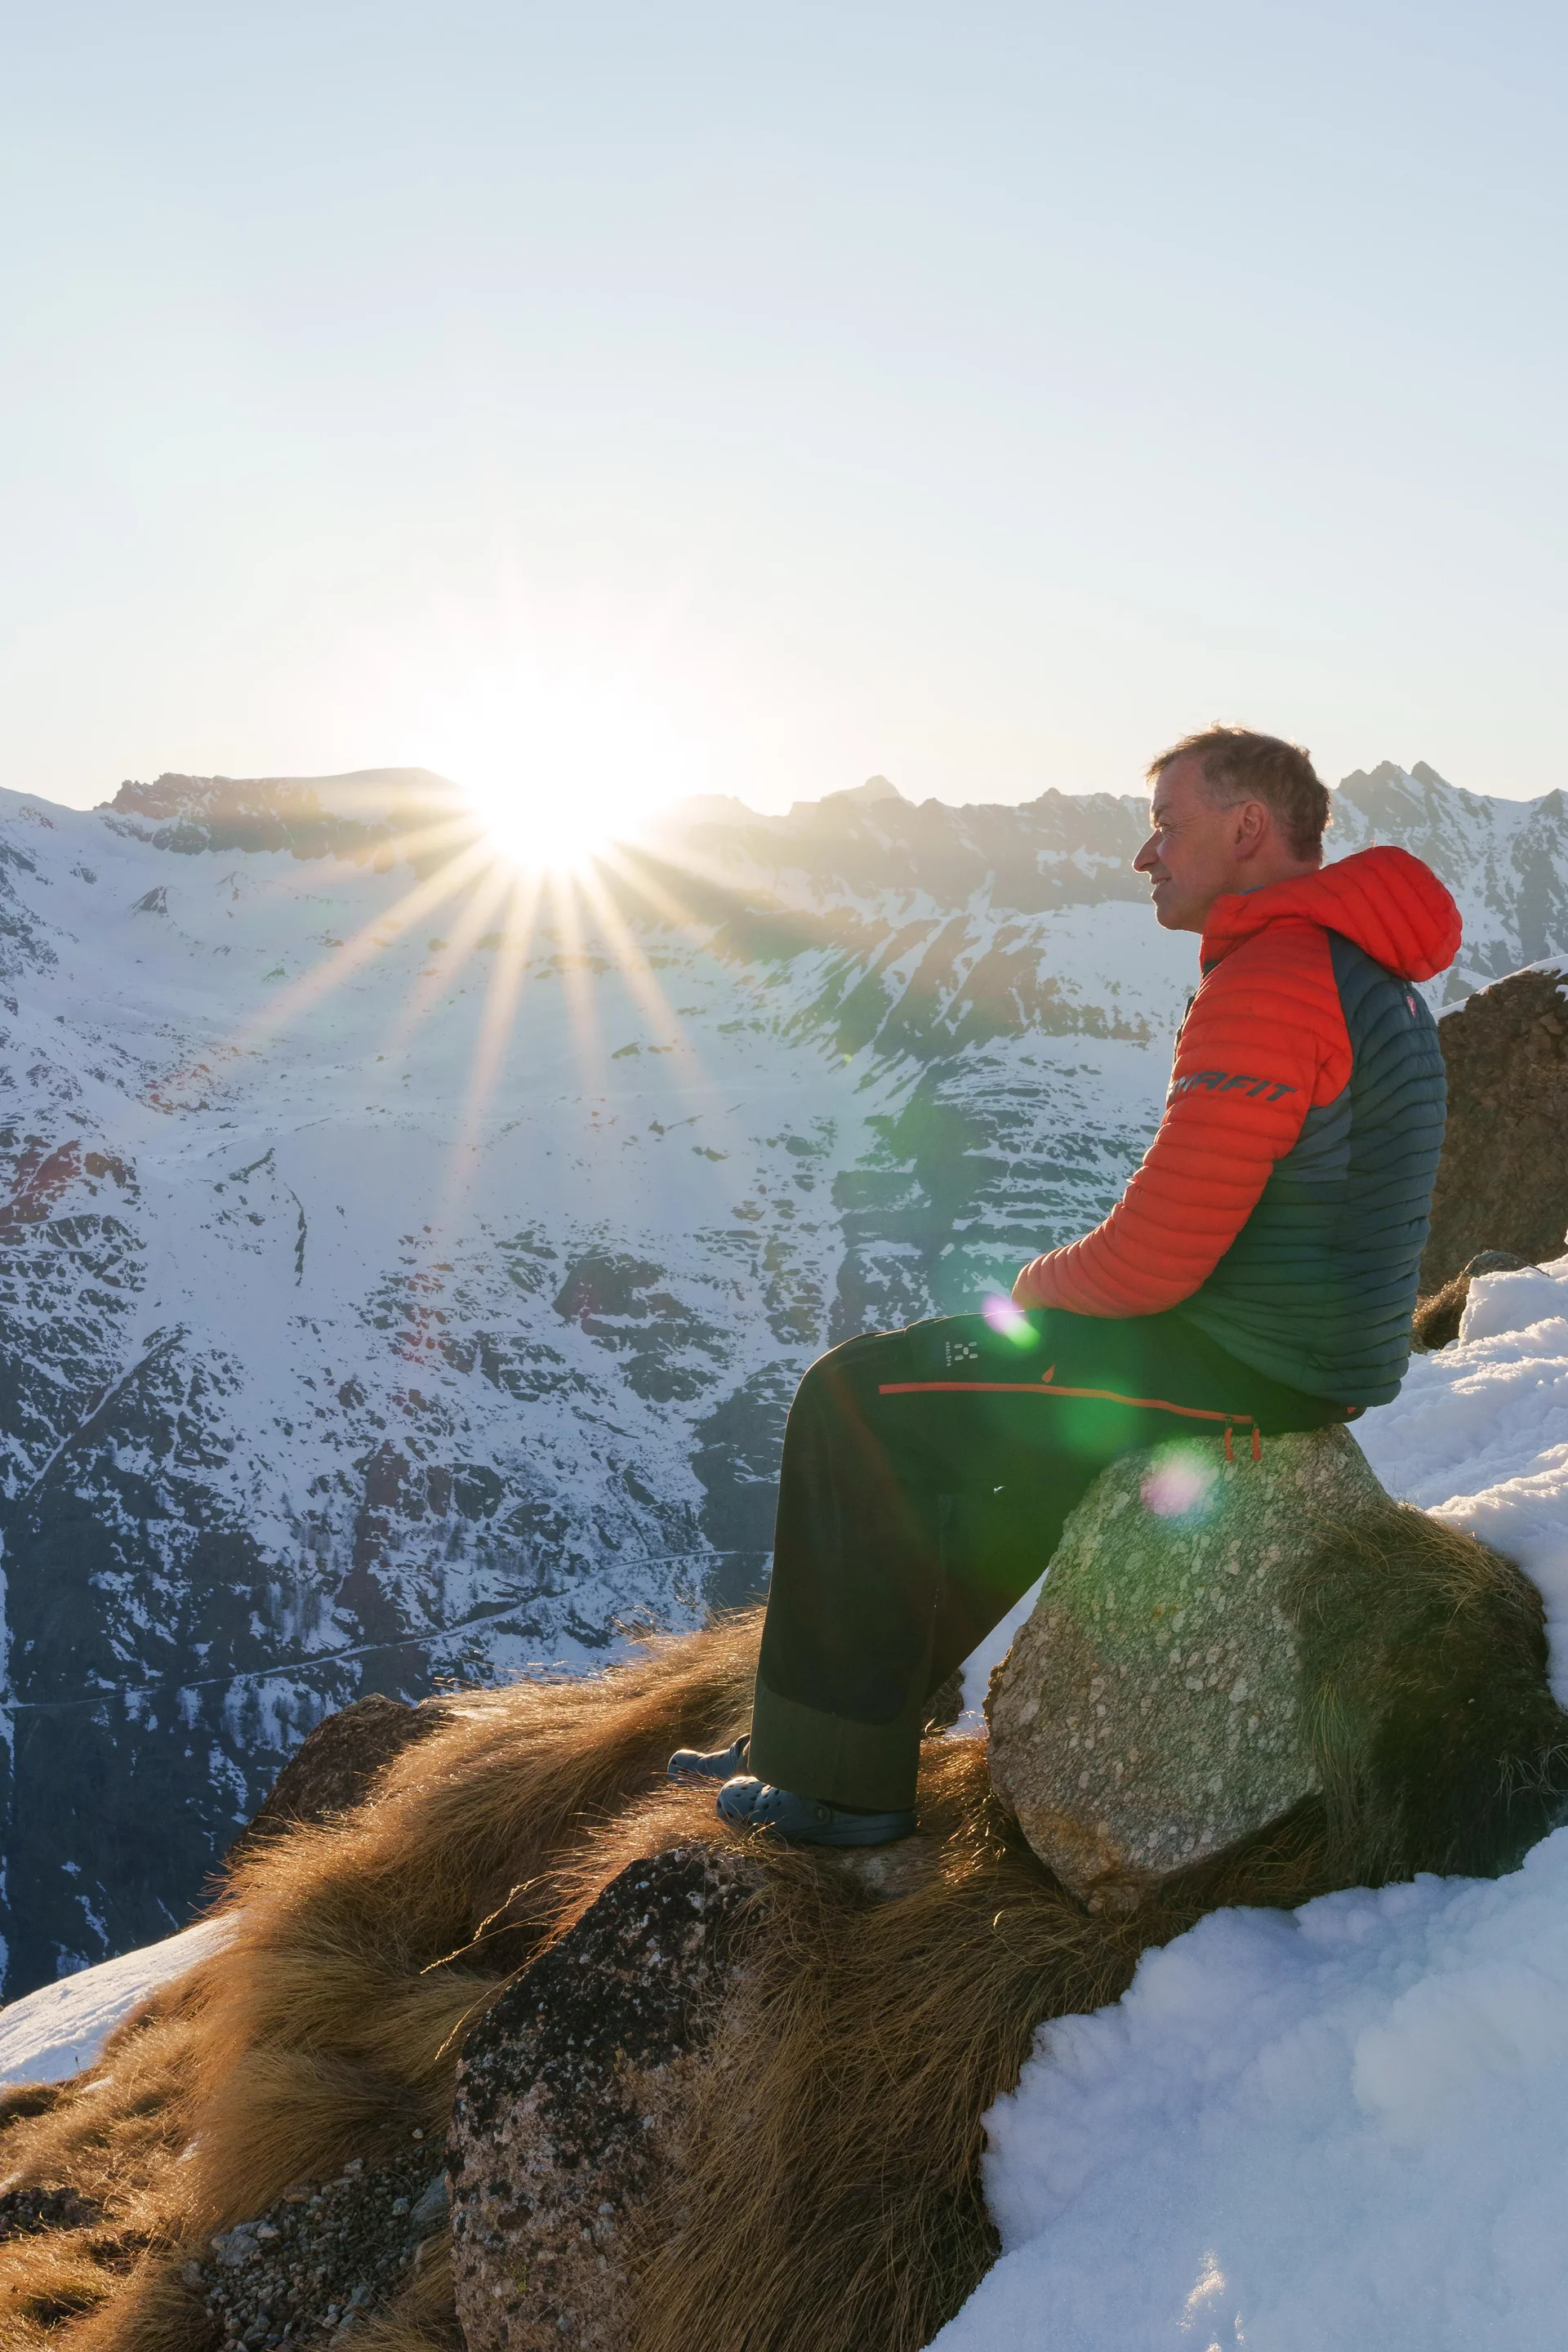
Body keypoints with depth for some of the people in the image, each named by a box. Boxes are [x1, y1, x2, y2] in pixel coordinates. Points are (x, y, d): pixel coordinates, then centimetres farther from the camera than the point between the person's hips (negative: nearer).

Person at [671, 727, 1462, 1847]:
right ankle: (857, 1718, 26)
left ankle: (839, 1776, 9)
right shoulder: (1365, 971, 13)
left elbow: (1156, 1258, -24)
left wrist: (1044, 1281, -2)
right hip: (1314, 1348, 10)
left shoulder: (1265, 987, -22)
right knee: (945, 1414, 21)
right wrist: (1076, 1281, 11)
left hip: (1239, 1372, -10)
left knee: (859, 1402, -2)